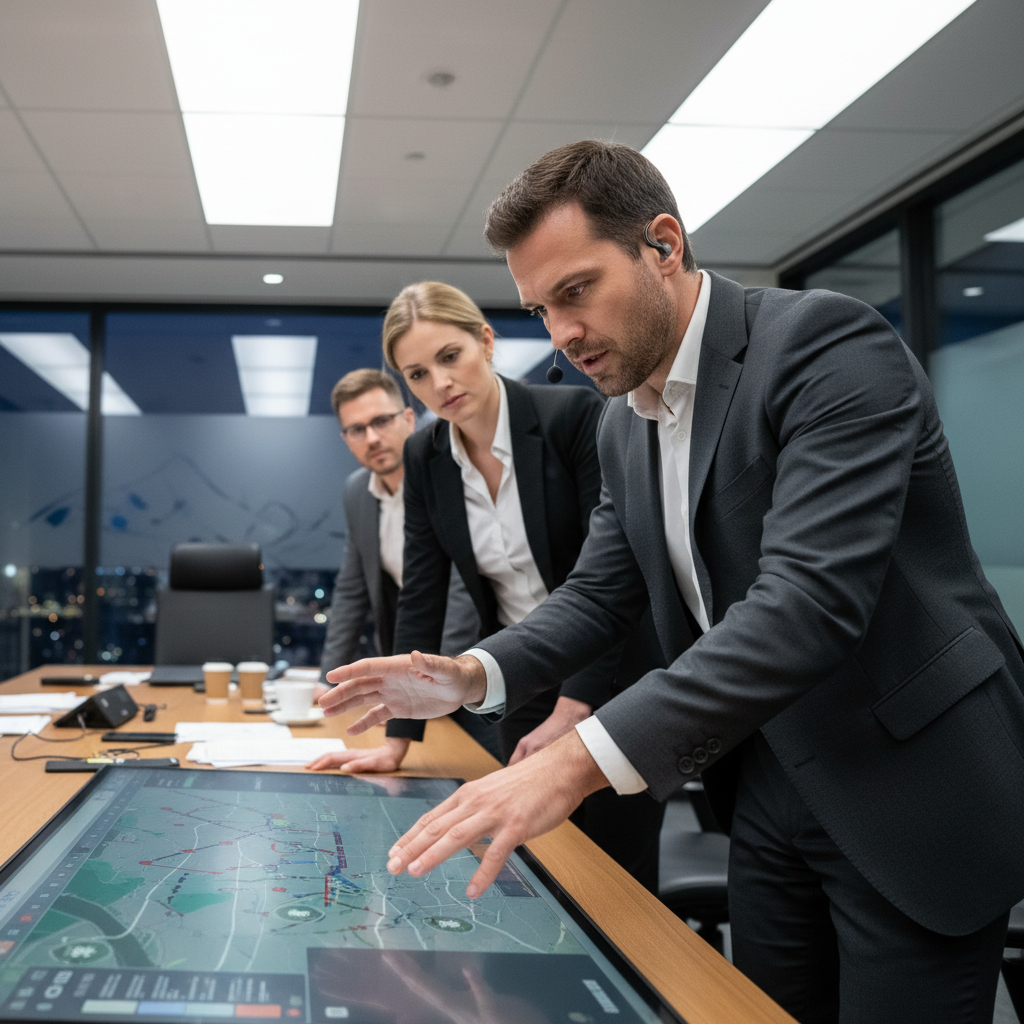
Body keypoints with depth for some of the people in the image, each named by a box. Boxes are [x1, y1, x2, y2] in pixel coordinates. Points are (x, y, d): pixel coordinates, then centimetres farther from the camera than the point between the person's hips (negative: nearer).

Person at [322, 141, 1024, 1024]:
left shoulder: (828, 344, -20)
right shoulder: (624, 428, 6)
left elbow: (808, 599, -32)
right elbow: (599, 592, 11)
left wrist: (581, 761, -39)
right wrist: (472, 677, -9)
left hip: (912, 795, -7)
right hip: (770, 792, 7)